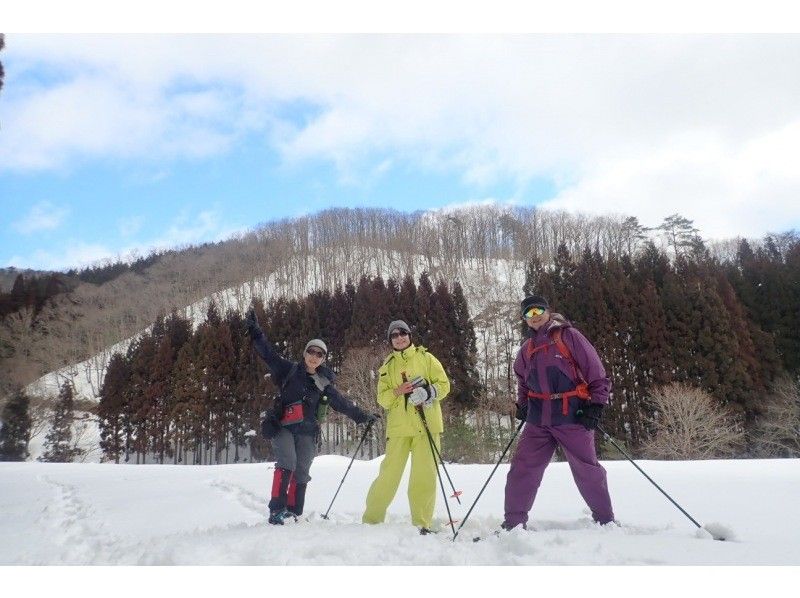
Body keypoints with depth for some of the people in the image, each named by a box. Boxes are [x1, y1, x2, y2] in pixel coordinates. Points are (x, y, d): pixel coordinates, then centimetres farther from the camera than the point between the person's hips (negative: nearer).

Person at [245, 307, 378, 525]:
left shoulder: (324, 384, 11)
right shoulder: (290, 370, 4)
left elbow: (343, 404, 12)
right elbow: (268, 352, -1)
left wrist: (363, 416, 8)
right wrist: (254, 329, -8)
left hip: (306, 431, 3)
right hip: (282, 426, -3)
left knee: (301, 472, -1)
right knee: (287, 463, -20)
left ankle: (293, 513, 9)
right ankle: (277, 509, -17)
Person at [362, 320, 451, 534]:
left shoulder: (425, 357, 8)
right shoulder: (387, 366, 13)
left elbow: (444, 384, 4)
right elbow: (382, 398, 7)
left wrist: (427, 393, -15)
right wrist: (397, 391, -13)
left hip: (426, 425, -1)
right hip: (399, 426, 1)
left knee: (425, 474, -3)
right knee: (389, 473, -1)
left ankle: (422, 522, 9)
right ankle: (372, 518, 14)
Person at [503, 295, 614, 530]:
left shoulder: (568, 336, -2)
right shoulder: (527, 349, 15)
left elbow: (596, 371, -2)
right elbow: (522, 380, 31)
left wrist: (596, 404, -8)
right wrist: (522, 404, 17)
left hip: (573, 416, -4)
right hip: (538, 419, 5)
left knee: (586, 470, 5)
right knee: (522, 468, -1)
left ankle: (605, 520, 23)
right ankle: (513, 523, 6)